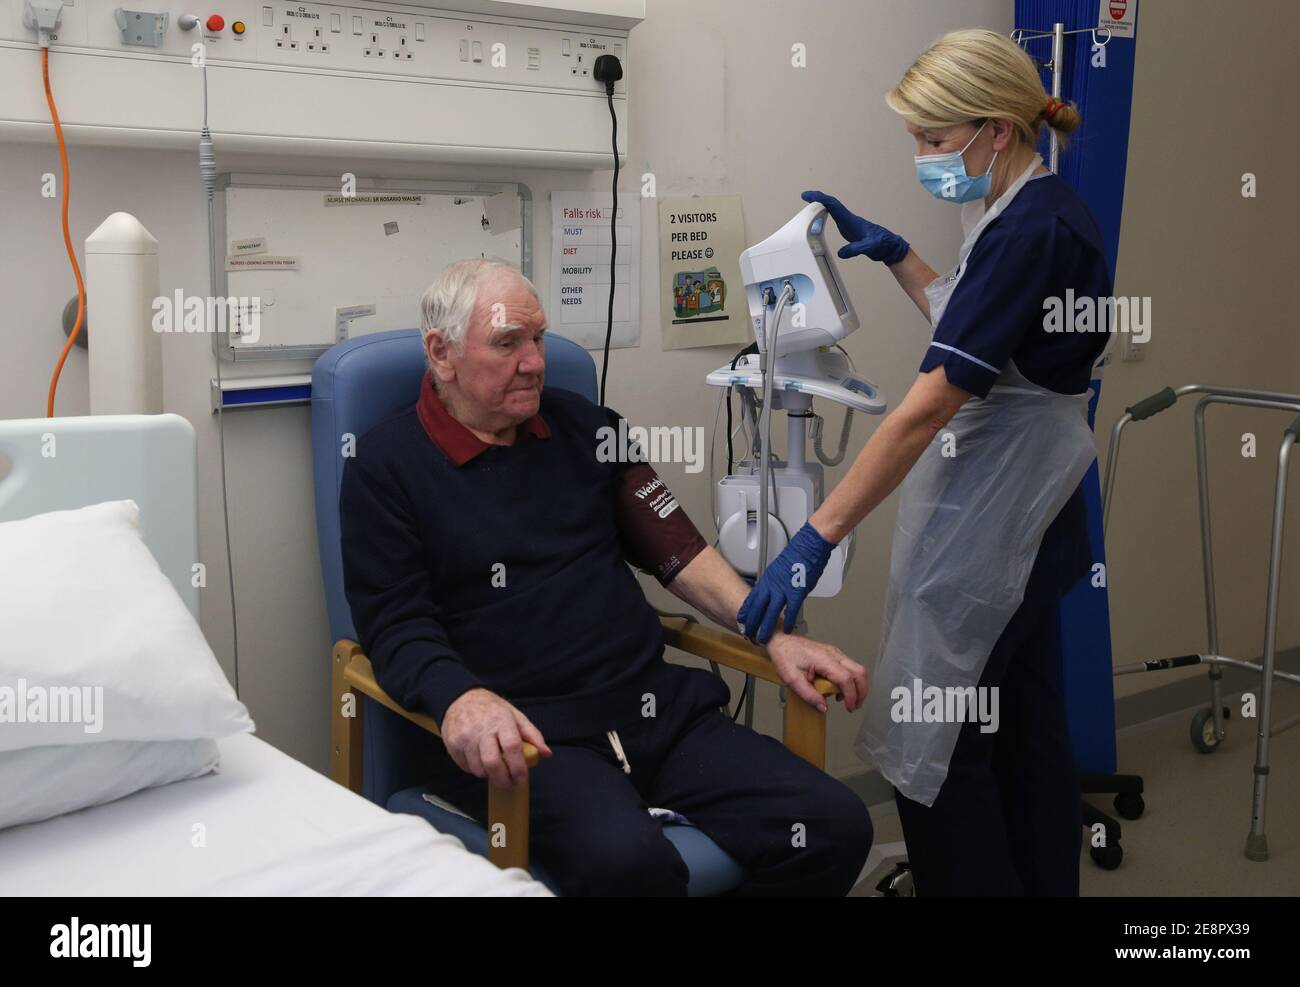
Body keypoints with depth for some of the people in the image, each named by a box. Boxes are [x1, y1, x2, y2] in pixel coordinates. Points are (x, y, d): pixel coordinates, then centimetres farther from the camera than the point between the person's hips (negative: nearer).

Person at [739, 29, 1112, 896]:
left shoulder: (1028, 233, -22)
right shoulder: (1043, 215, 9)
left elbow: (928, 407, -27)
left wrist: (819, 535, -27)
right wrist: (895, 255, 15)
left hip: (991, 522, -10)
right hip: (1022, 517, 10)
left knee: (930, 743, 0)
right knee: (1022, 728, 20)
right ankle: (1045, 881, 35)